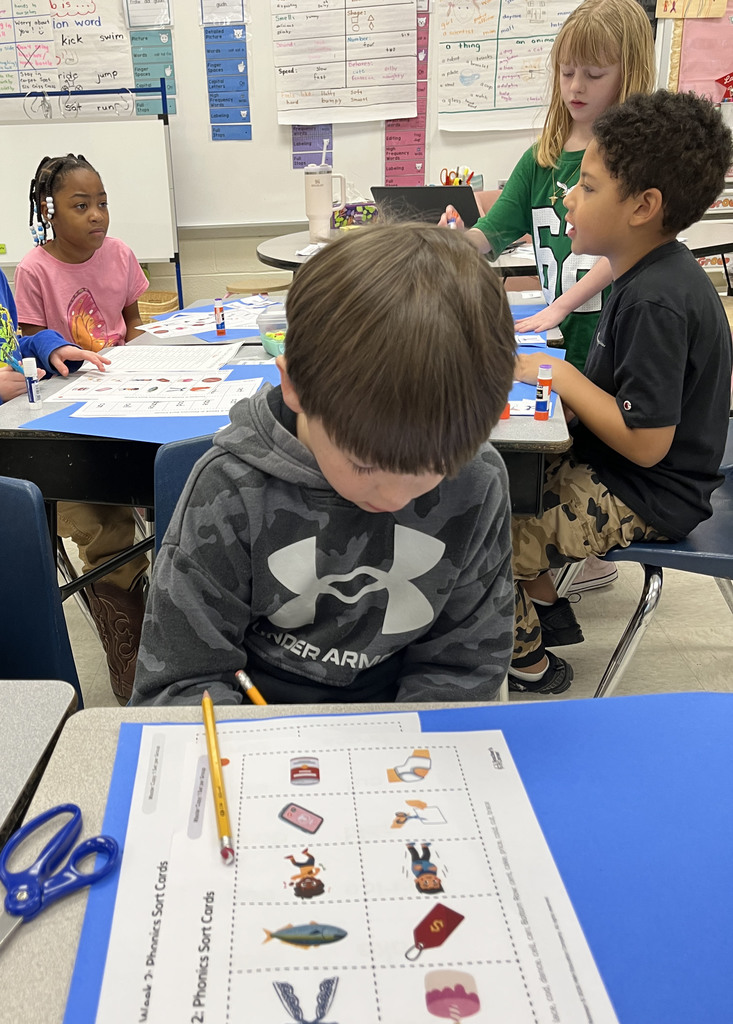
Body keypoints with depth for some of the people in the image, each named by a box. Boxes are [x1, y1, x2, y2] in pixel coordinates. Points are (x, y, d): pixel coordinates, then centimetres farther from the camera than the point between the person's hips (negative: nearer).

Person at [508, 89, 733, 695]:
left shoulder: (658, 303, -28)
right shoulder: (659, 272, 3)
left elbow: (645, 441, -29)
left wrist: (560, 375, -20)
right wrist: (556, 370, 0)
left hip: (647, 499, -10)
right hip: (610, 468, 10)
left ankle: (530, 664, 14)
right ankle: (547, 608, 27)